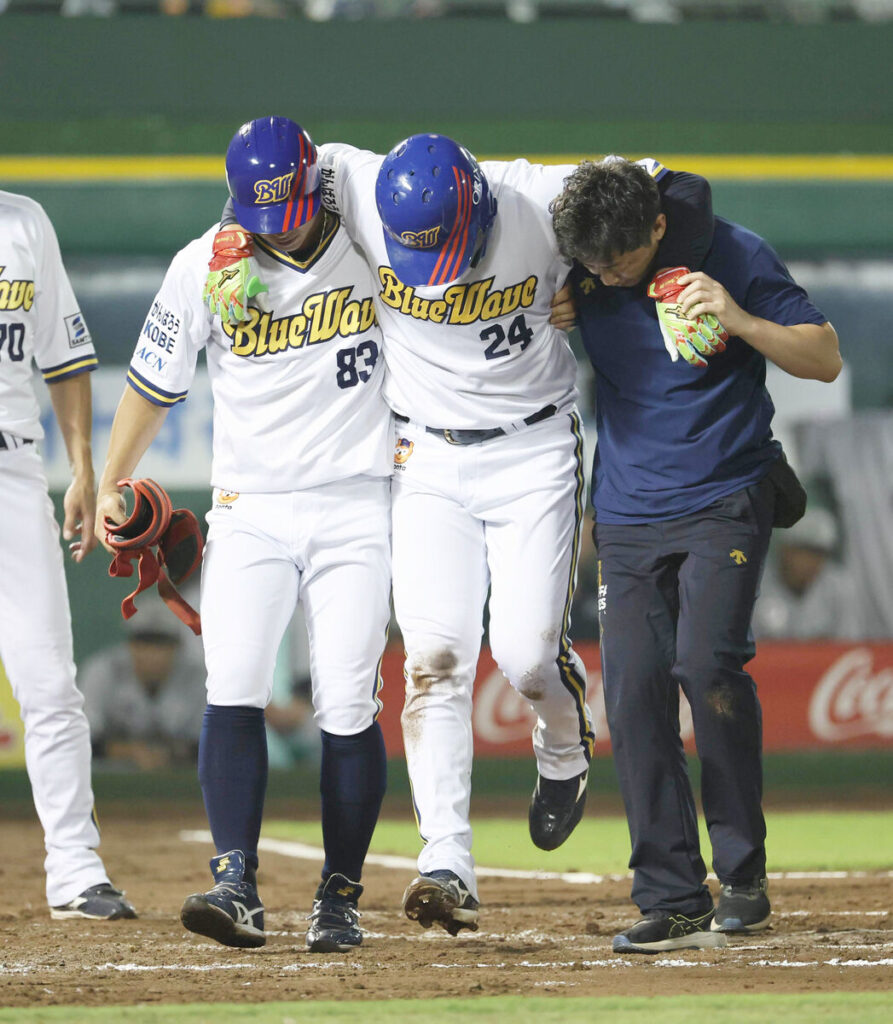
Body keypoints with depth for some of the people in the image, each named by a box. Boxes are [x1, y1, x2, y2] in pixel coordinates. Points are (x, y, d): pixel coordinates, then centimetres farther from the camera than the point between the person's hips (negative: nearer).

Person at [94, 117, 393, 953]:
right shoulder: (204, 268, -3)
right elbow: (155, 382, 8)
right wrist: (110, 487, 10)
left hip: (354, 508, 0)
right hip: (248, 513, 1)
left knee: (348, 706, -5)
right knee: (232, 690, -15)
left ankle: (340, 897, 5)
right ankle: (236, 885, -19)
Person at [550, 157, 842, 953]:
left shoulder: (732, 256, -10)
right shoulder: (581, 273, -1)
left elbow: (826, 359, -8)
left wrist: (738, 319, -25)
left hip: (724, 501, -4)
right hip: (627, 516, 4)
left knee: (706, 663, -21)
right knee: (634, 692, -5)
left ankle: (744, 877, -8)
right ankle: (674, 903, 0)